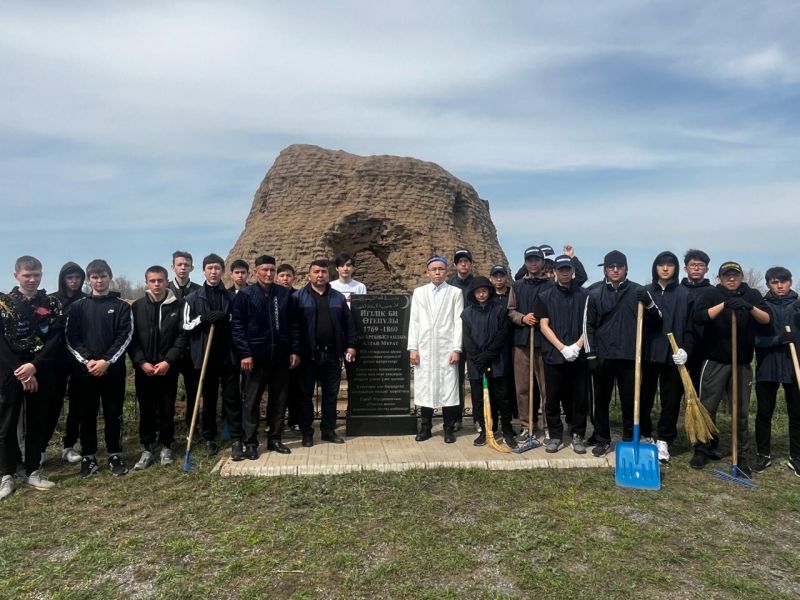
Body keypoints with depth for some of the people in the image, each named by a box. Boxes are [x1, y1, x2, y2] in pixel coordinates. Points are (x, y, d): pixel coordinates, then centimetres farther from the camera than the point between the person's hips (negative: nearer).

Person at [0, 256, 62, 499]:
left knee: (37, 423, 8)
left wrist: (34, 366, -16)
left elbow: (54, 339, -4)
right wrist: (20, 372, -14)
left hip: (40, 373, 1)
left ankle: (33, 472, 19)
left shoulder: (51, 304, 4)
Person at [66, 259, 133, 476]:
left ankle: (115, 455, 17)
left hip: (113, 369, -1)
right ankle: (88, 456, 19)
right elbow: (71, 338, 3)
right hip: (84, 370, 1)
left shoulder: (122, 306, 4)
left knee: (113, 414, 5)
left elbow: (125, 337, -4)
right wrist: (87, 360, -12)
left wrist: (106, 361, -14)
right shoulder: (78, 307, 8)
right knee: (87, 414, 7)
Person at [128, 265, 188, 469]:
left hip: (168, 367, -1)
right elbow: (131, 338, 1)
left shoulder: (178, 305, 0)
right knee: (146, 410, 8)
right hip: (143, 368, 1)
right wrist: (141, 362, -11)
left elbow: (183, 336, -4)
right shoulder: (137, 306, 4)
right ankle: (148, 448, 19)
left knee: (167, 409, 7)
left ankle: (165, 446, 21)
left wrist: (168, 361, -13)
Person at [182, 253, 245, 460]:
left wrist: (226, 317, -11)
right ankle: (209, 439, 21)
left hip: (229, 354, 0)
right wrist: (203, 318, -14)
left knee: (232, 397, 0)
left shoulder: (232, 297, 7)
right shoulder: (193, 298, 6)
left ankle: (237, 440, 3)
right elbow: (186, 325, 2)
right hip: (204, 355, 1)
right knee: (208, 399, 10)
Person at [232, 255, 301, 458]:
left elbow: (293, 325, 9)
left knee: (279, 400, 9)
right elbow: (237, 326, -4)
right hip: (256, 357, -3)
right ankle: (250, 442, 13)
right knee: (252, 401, 4)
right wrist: (245, 353, -12)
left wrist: (295, 351, 2)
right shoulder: (245, 295, -1)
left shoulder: (285, 294, 7)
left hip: (281, 356, 3)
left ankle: (275, 439, 21)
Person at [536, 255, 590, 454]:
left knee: (579, 398, 4)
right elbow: (544, 326, 0)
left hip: (578, 355, 0)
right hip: (553, 355, 0)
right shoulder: (545, 296, 6)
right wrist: (562, 348, -10)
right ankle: (555, 436, 15)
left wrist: (577, 345, -11)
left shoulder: (584, 295, 7)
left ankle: (578, 435, 16)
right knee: (553, 398, 4)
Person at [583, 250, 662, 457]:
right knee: (601, 400, 8)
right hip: (602, 355, 0)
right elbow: (588, 325, 2)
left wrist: (648, 304, -14)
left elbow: (657, 320, 6)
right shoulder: (595, 293, 2)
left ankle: (630, 440, 20)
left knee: (630, 400, 6)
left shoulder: (637, 291, 3)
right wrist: (591, 355, -3)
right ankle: (602, 440, 20)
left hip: (629, 355, 0)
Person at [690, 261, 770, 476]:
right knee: (707, 408, 3)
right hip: (715, 361, -1)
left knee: (741, 410, 6)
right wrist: (724, 304, -27)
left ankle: (741, 455, 15)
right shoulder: (711, 294, 1)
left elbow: (767, 319, -6)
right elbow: (699, 317, -15)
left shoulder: (752, 295, 7)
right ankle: (704, 449, 16)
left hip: (742, 363, 2)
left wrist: (750, 307, -24)